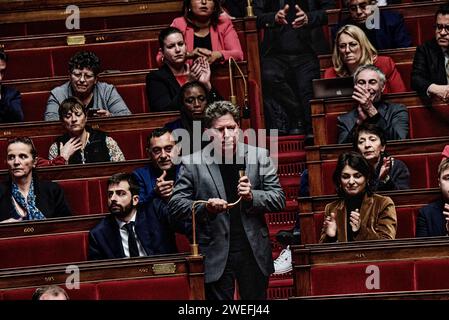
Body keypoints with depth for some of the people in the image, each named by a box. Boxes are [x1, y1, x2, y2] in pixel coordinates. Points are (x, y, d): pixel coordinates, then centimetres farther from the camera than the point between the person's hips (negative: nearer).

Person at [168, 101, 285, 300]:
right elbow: (175, 206, -2)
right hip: (216, 256, -2)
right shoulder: (192, 164, -1)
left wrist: (252, 196, -14)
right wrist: (205, 208, -20)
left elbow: (279, 200, 5)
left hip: (254, 252, 2)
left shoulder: (259, 156, 4)